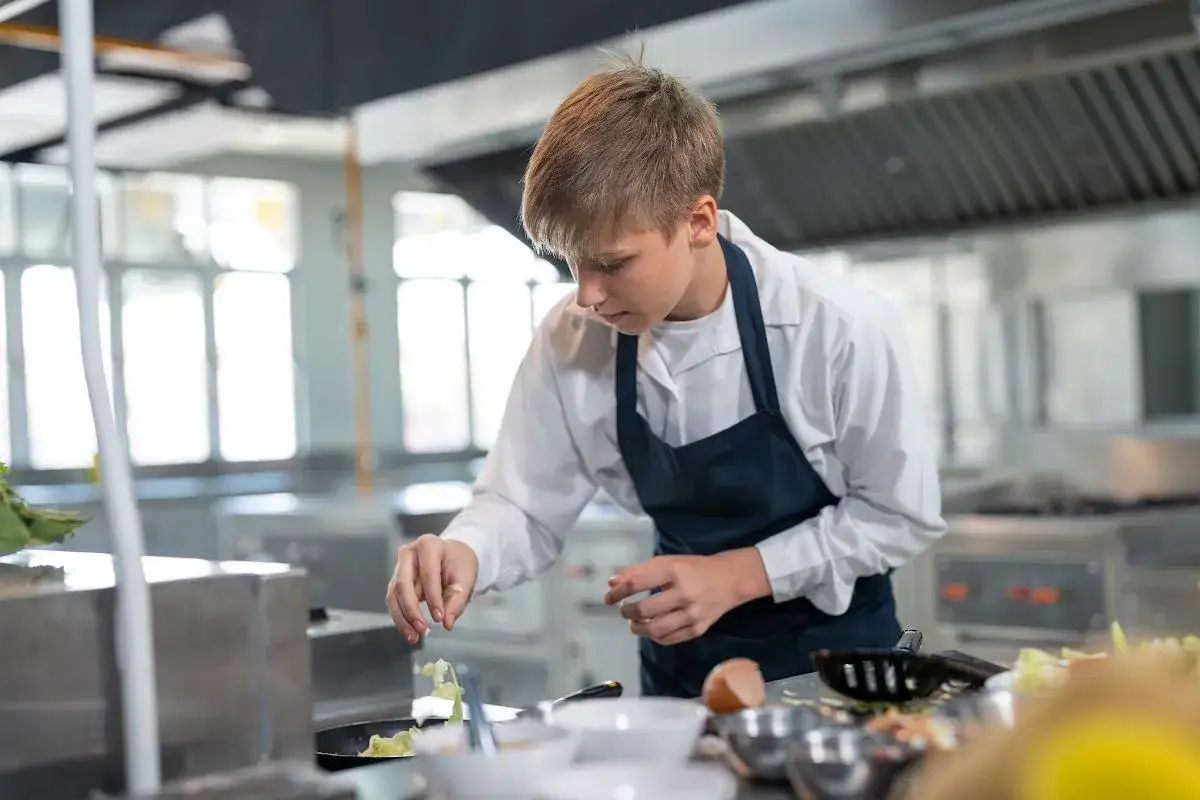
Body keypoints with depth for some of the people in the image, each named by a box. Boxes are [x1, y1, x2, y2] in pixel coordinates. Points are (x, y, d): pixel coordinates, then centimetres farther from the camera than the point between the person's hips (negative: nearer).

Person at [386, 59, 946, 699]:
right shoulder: (570, 340, -11)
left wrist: (735, 575, -18)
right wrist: (464, 552, -26)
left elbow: (902, 515, -10)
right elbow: (527, 508, -4)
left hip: (834, 654, -2)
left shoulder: (842, 330, -20)